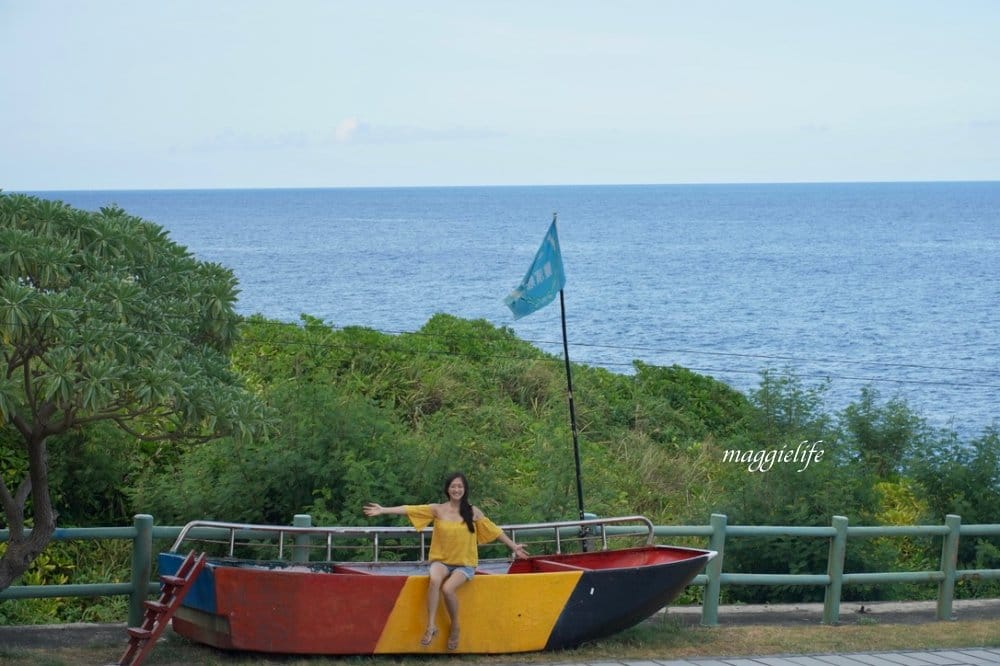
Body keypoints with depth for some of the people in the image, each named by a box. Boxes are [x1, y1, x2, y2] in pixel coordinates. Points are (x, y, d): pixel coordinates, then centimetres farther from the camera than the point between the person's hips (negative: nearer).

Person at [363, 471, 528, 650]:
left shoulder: (473, 512, 2)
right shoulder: (438, 510, 0)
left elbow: (494, 530, 11)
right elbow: (410, 509, -8)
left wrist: (514, 546, 13)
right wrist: (383, 510, -16)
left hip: (465, 564, 0)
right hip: (441, 561, 0)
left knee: (448, 588, -30)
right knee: (434, 580, -35)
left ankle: (455, 627, -6)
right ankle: (431, 626, -30)